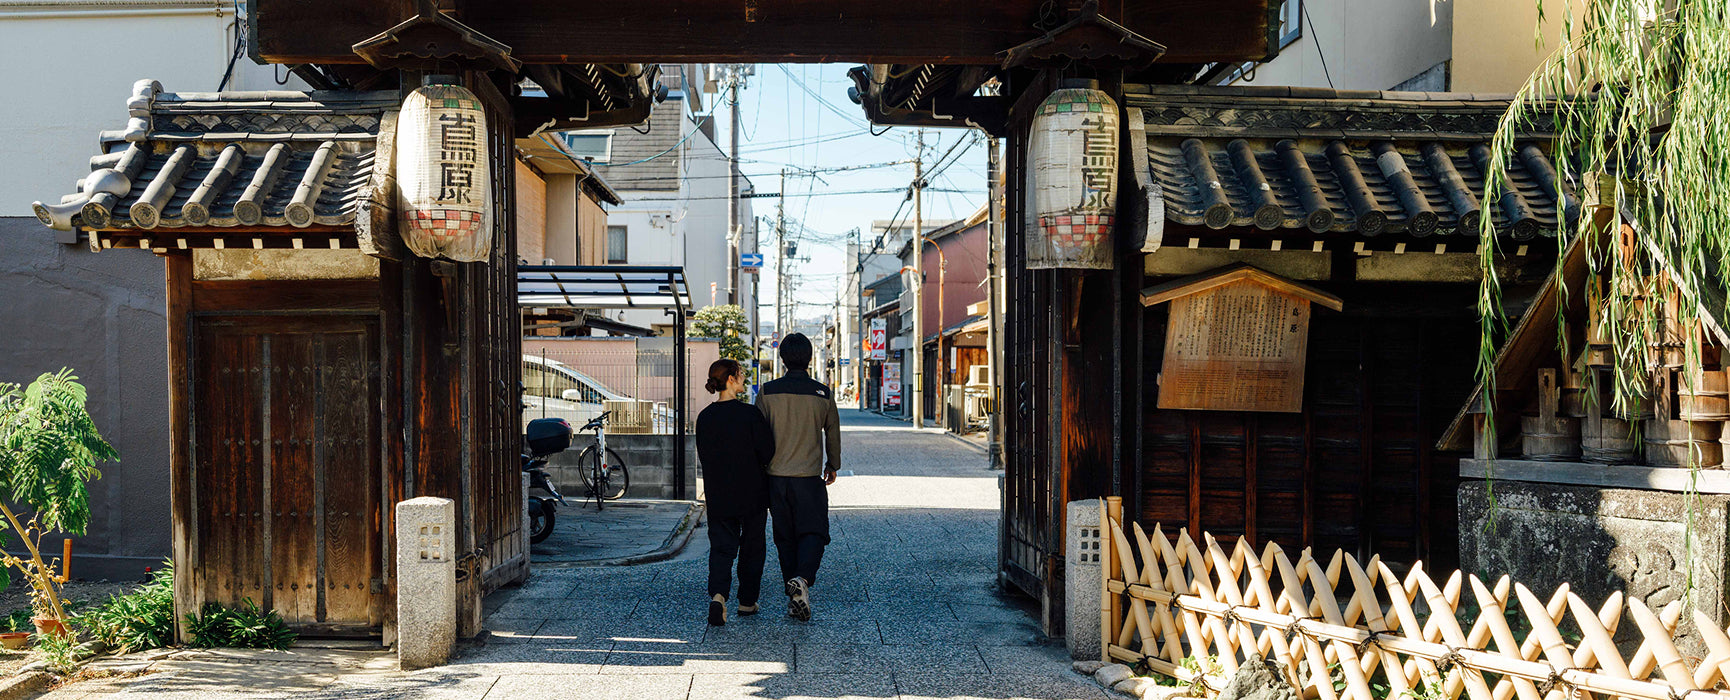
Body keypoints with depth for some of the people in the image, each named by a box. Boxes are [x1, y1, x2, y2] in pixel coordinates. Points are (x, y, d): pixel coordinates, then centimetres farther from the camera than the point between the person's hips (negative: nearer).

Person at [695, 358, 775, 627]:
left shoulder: (705, 417, 0)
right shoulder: (749, 413, -14)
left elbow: (703, 455, 8)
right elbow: (767, 451, -11)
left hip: (717, 495, 3)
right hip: (752, 493, -3)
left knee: (721, 546, 6)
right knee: (752, 546, 14)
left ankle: (718, 594, -18)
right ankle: (747, 602, 21)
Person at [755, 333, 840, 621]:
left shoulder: (768, 392, -3)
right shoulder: (822, 394, -3)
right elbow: (833, 433, 9)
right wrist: (833, 466, 25)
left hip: (776, 476, 2)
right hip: (809, 478, -2)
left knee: (785, 537, 11)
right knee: (813, 533, 3)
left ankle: (794, 599, 12)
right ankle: (802, 579, -23)